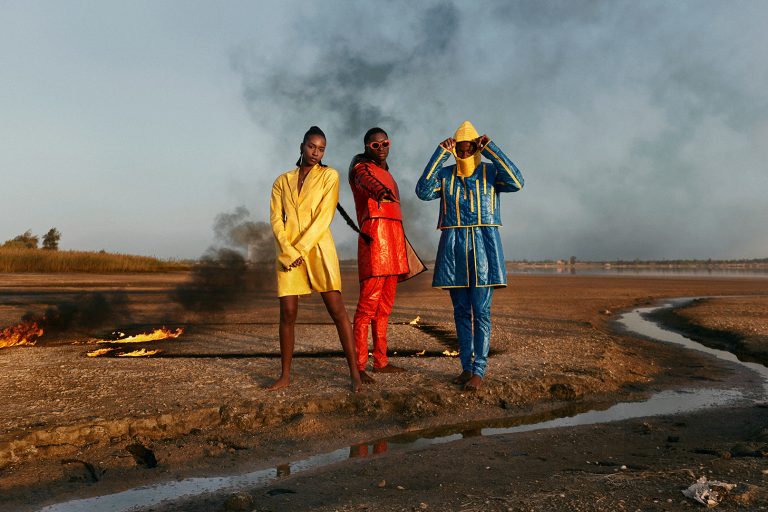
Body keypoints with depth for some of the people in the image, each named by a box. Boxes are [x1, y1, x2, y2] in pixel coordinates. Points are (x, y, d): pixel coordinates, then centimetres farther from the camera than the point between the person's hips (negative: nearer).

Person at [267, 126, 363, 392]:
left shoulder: (329, 175, 5)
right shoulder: (283, 181, 13)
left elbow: (324, 216, -5)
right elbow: (276, 219, 5)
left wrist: (301, 249, -12)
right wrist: (289, 252, -10)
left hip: (318, 248, -3)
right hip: (288, 252, 3)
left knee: (337, 310, -7)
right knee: (287, 314, 1)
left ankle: (355, 373, -2)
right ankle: (285, 375, 12)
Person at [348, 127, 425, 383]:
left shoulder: (387, 174, 25)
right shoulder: (361, 167, 3)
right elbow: (367, 180, -20)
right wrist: (381, 191, -38)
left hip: (393, 238, 8)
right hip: (374, 235, -8)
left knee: (385, 304, 9)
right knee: (369, 302, -14)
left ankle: (380, 361, 14)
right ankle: (358, 365, -14)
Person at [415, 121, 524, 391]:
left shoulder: (491, 172, 2)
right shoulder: (444, 174, 6)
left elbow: (516, 183, -17)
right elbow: (423, 191, -12)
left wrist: (492, 149, -15)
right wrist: (439, 154, -13)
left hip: (484, 247, -2)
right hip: (453, 248, 2)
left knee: (481, 310, -5)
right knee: (461, 310, 7)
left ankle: (479, 370, 1)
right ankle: (466, 366, 16)